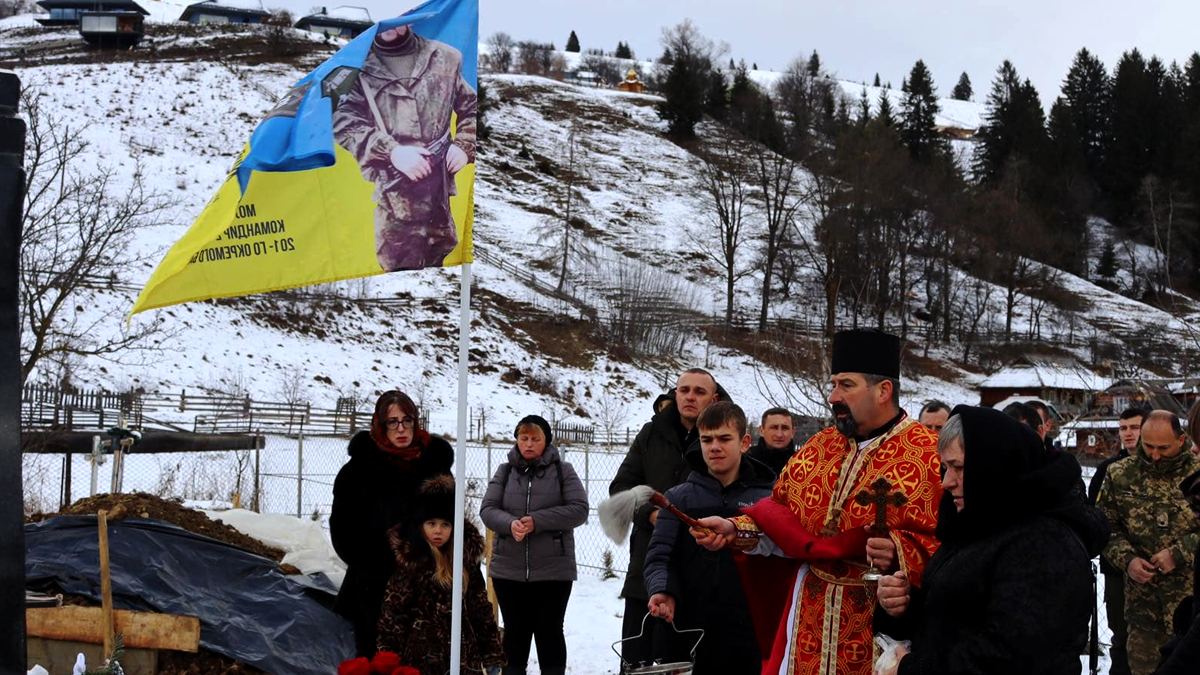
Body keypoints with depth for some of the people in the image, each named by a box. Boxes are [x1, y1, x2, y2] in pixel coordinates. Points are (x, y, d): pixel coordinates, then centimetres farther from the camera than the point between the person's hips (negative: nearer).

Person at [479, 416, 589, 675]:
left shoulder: (563, 471, 2)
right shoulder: (505, 471, 8)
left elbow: (579, 509, -8)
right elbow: (488, 509, 2)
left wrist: (537, 522, -18)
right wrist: (510, 524, -20)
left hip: (553, 569, -2)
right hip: (509, 569, 2)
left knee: (550, 632, 4)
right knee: (515, 632, 10)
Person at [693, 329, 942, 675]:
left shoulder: (930, 456, -10)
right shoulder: (818, 448, 12)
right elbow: (780, 524, 17)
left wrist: (900, 554, -31)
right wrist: (737, 530, 2)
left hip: (881, 631, -6)